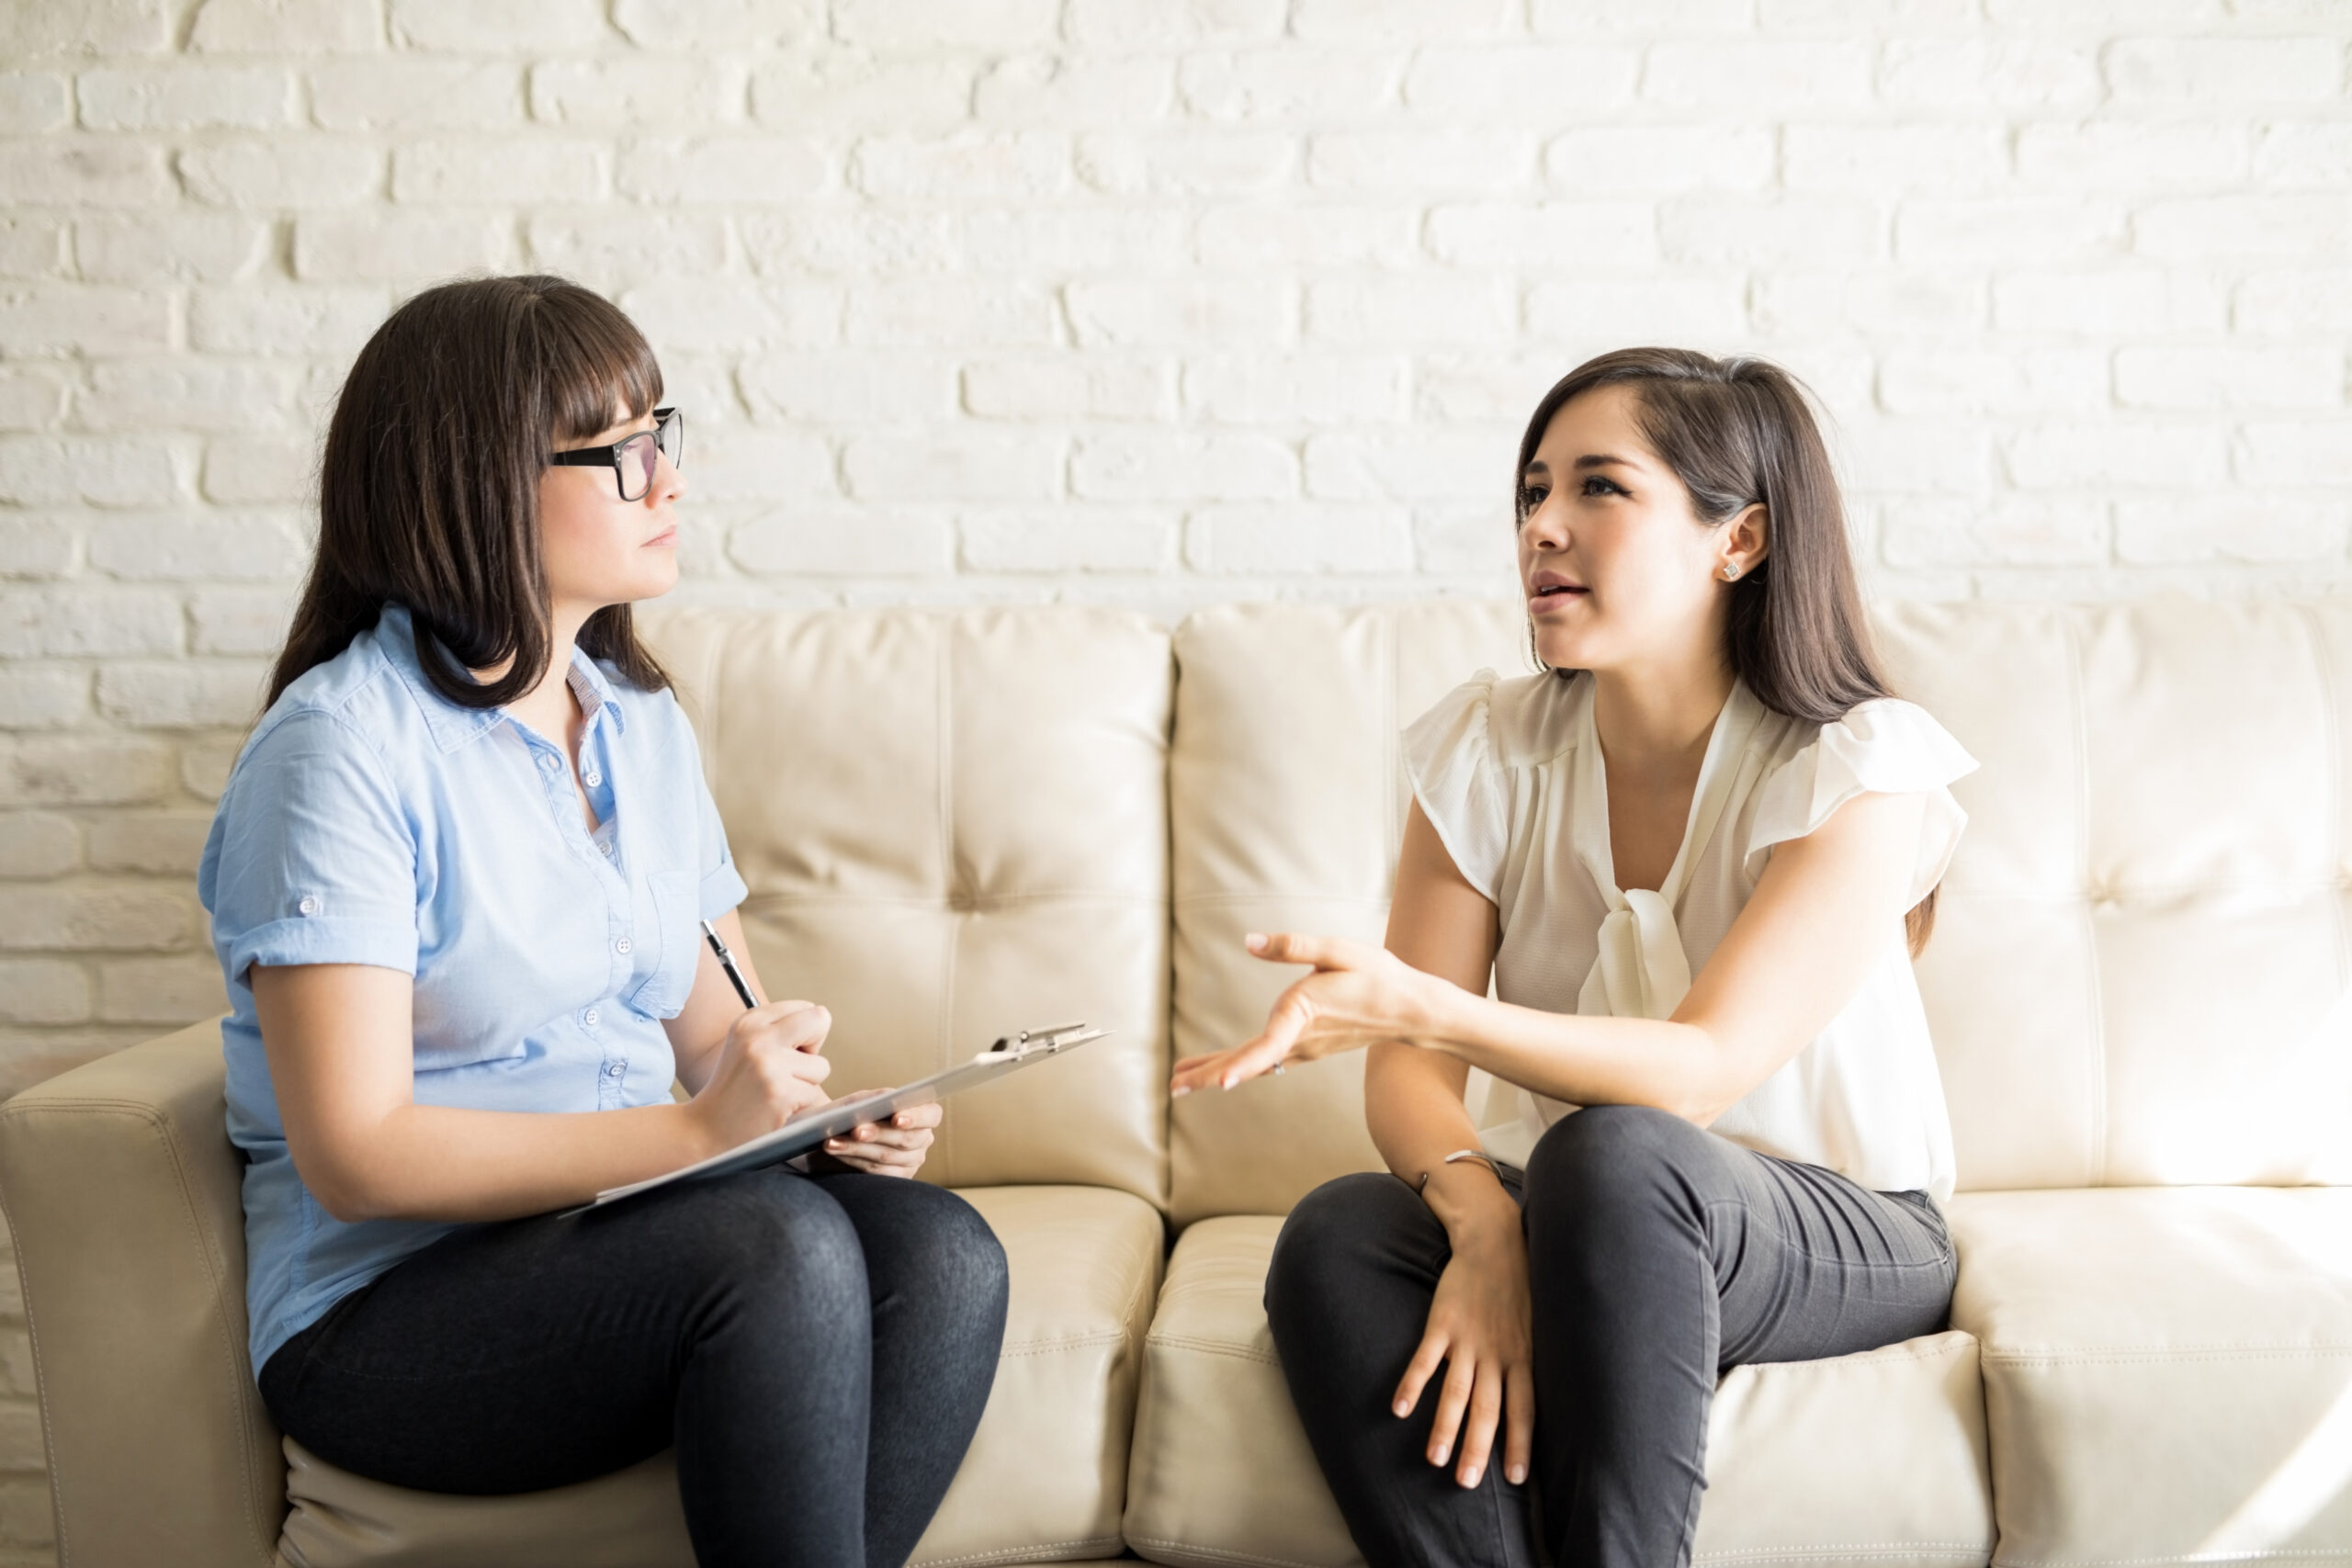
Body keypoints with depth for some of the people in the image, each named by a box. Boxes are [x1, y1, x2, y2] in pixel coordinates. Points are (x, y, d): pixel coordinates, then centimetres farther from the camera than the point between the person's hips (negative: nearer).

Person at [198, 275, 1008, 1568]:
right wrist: (693, 1132, -24)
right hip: (391, 1315, -6)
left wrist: (823, 1107, -8)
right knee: (782, 1246, -32)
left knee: (940, 1253, -23)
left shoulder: (643, 722, 13)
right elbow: (356, 1155, -17)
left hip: (630, 1233, 6)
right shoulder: (343, 748, -11)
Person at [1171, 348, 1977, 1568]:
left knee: (1612, 1159, -37)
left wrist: (1423, 1005, -43)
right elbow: (1410, 1072, -8)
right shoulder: (1490, 748, -2)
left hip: (1842, 1237, -3)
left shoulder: (1860, 768, -14)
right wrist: (1484, 1222, -31)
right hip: (1582, 1226, 3)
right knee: (1337, 1237, -28)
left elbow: (1703, 1067, -27)